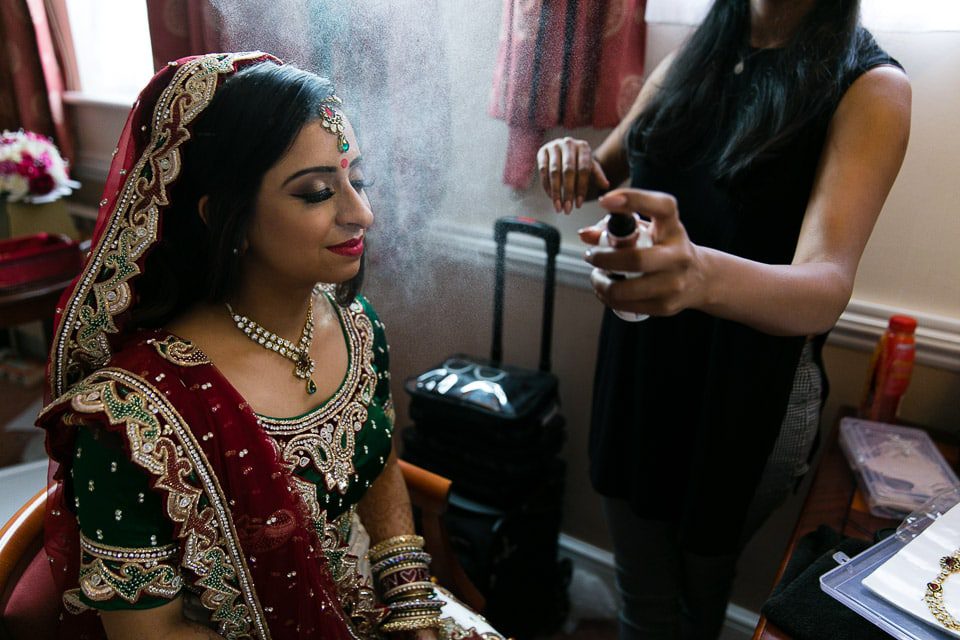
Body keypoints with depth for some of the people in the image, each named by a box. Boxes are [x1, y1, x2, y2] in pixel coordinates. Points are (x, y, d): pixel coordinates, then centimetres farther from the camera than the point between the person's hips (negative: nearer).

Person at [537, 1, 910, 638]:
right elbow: (607, 172, 16)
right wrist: (579, 165, -9)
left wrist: (703, 274, -47)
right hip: (637, 365, 3)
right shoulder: (686, 65, 4)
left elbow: (828, 287, -25)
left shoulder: (871, 86, -11)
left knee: (700, 585, 19)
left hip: (749, 390, -3)